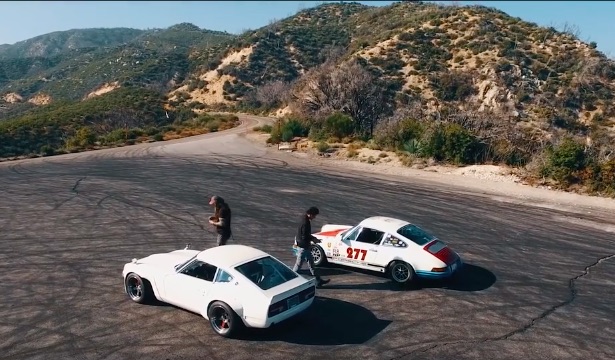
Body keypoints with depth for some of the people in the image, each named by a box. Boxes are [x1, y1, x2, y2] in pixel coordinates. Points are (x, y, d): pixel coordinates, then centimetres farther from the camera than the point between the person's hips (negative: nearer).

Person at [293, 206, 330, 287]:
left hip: (305, 246, 10)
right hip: (303, 246, -10)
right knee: (299, 265, 2)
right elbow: (304, 237, -25)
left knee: (311, 263, 16)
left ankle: (318, 280, 24)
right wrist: (313, 239, -12)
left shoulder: (305, 219, 5)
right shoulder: (305, 223, -26)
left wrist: (313, 238, 7)